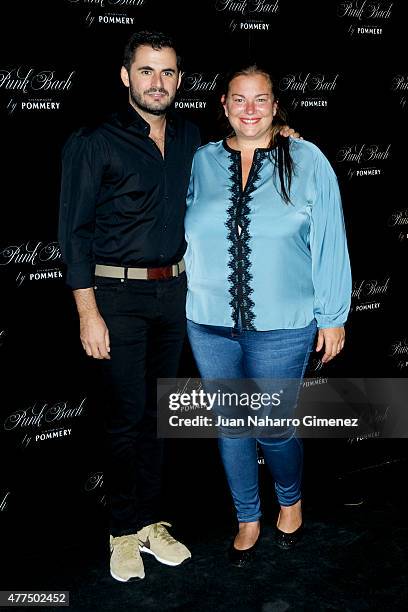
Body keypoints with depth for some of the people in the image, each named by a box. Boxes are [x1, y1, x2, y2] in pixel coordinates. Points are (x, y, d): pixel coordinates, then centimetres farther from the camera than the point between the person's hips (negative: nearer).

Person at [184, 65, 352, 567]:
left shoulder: (307, 162, -2)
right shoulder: (200, 162, 5)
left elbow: (329, 245, -3)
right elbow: (183, 238, 13)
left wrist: (332, 317, -3)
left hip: (282, 327, -2)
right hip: (210, 324, 3)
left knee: (274, 429, 6)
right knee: (230, 427, 13)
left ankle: (290, 501, 39)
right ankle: (247, 519, 35)